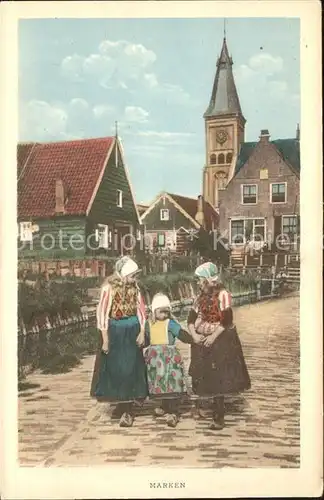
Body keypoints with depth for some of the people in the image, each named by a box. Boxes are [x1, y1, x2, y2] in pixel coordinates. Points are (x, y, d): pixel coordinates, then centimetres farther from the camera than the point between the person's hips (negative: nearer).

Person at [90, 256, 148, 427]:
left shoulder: (134, 286, -1)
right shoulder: (109, 287, -14)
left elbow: (140, 308, 4)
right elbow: (102, 312, -12)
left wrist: (142, 332, -3)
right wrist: (105, 339, -12)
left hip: (132, 331, 3)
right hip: (115, 331, -3)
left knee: (130, 368, 2)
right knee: (114, 368, 6)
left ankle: (128, 409, 10)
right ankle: (120, 402, 26)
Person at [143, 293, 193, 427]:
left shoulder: (170, 323, -3)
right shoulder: (149, 323, 3)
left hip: (170, 357, -2)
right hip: (155, 357, 2)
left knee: (172, 383, -1)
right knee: (160, 382, 10)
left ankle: (173, 412, 6)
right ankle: (165, 407, 21)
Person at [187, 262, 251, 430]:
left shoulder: (223, 295, -12)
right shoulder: (201, 296, 9)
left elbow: (227, 320, -19)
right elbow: (192, 318, 7)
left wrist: (213, 336, -21)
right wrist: (193, 334, -9)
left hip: (220, 341, -6)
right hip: (201, 341, 6)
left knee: (217, 379, -5)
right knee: (201, 377, 8)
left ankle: (218, 417, 2)